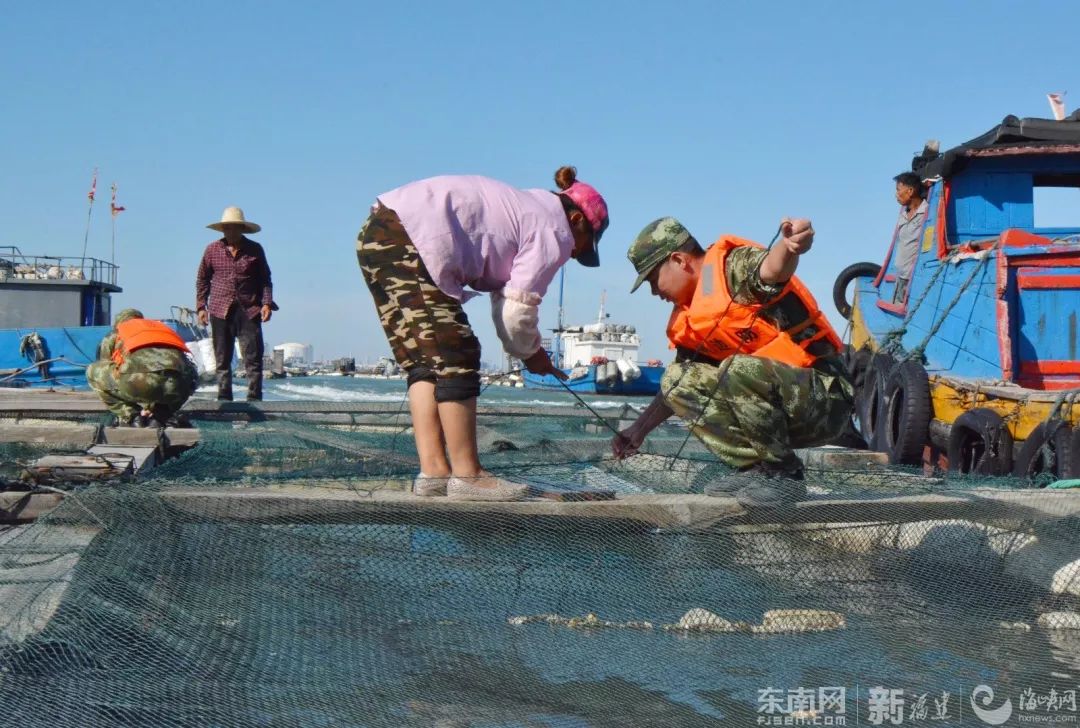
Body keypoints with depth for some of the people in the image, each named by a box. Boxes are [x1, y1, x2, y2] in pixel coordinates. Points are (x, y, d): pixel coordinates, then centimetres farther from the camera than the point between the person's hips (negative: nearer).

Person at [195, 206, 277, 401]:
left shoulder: (255, 250, 4)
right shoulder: (212, 250, 6)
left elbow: (265, 279, 9)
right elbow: (202, 279, 14)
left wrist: (266, 303, -3)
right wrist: (201, 306, 7)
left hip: (249, 311, -1)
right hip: (220, 311, 1)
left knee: (253, 359, -6)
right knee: (222, 360, 6)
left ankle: (254, 399, -3)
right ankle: (224, 399, 12)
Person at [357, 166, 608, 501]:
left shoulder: (525, 209, 30)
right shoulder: (555, 231, 1)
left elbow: (503, 300, 30)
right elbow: (517, 312, -2)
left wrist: (531, 352, 29)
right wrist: (530, 353, 16)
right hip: (409, 242, -10)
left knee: (425, 360, 10)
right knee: (455, 357, -6)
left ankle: (433, 471, 7)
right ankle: (467, 475, -3)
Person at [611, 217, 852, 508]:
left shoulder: (731, 266, -11)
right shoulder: (690, 320, 15)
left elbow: (772, 269, -35)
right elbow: (680, 386, 26)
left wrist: (789, 246, -58)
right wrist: (639, 429, 26)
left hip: (825, 399, -9)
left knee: (739, 370, -34)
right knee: (677, 380, 1)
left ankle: (784, 474, -16)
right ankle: (756, 470, -3)